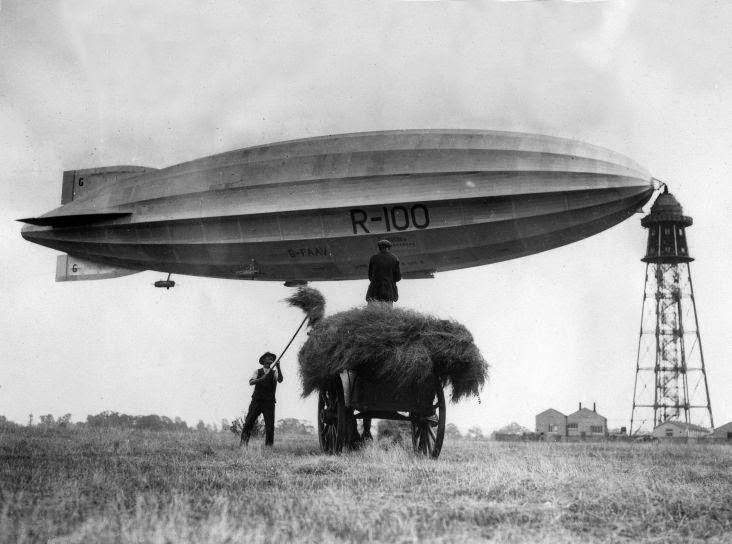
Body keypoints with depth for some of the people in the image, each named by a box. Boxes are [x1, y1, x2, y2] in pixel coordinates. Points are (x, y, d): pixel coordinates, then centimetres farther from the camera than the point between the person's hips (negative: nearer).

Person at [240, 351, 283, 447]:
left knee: (270, 426, -8)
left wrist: (278, 368, -28)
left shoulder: (274, 372, 9)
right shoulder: (258, 372, 11)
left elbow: (280, 380, -13)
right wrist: (261, 379, -24)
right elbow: (251, 382, -5)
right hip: (256, 401, 0)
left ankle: (269, 445, -6)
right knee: (248, 423, -7)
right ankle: (243, 442, -4)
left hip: (269, 403, 0)